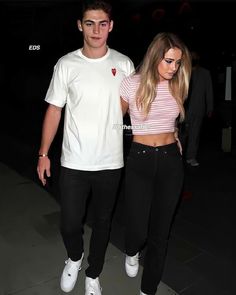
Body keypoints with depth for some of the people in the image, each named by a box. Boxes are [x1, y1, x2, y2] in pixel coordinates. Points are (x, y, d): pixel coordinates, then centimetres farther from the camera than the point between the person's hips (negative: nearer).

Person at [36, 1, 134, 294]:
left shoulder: (124, 64, 0)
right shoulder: (67, 64, -4)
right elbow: (54, 110, 2)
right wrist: (43, 153, 0)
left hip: (110, 162, 1)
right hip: (73, 162, -1)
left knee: (102, 222, 15)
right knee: (70, 224, 7)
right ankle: (74, 258, 43)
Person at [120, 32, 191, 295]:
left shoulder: (177, 86, 1)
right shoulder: (132, 84, -8)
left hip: (171, 160, 3)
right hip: (140, 160, -2)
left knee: (160, 230, 8)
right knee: (138, 228, -3)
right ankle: (132, 253, 38)